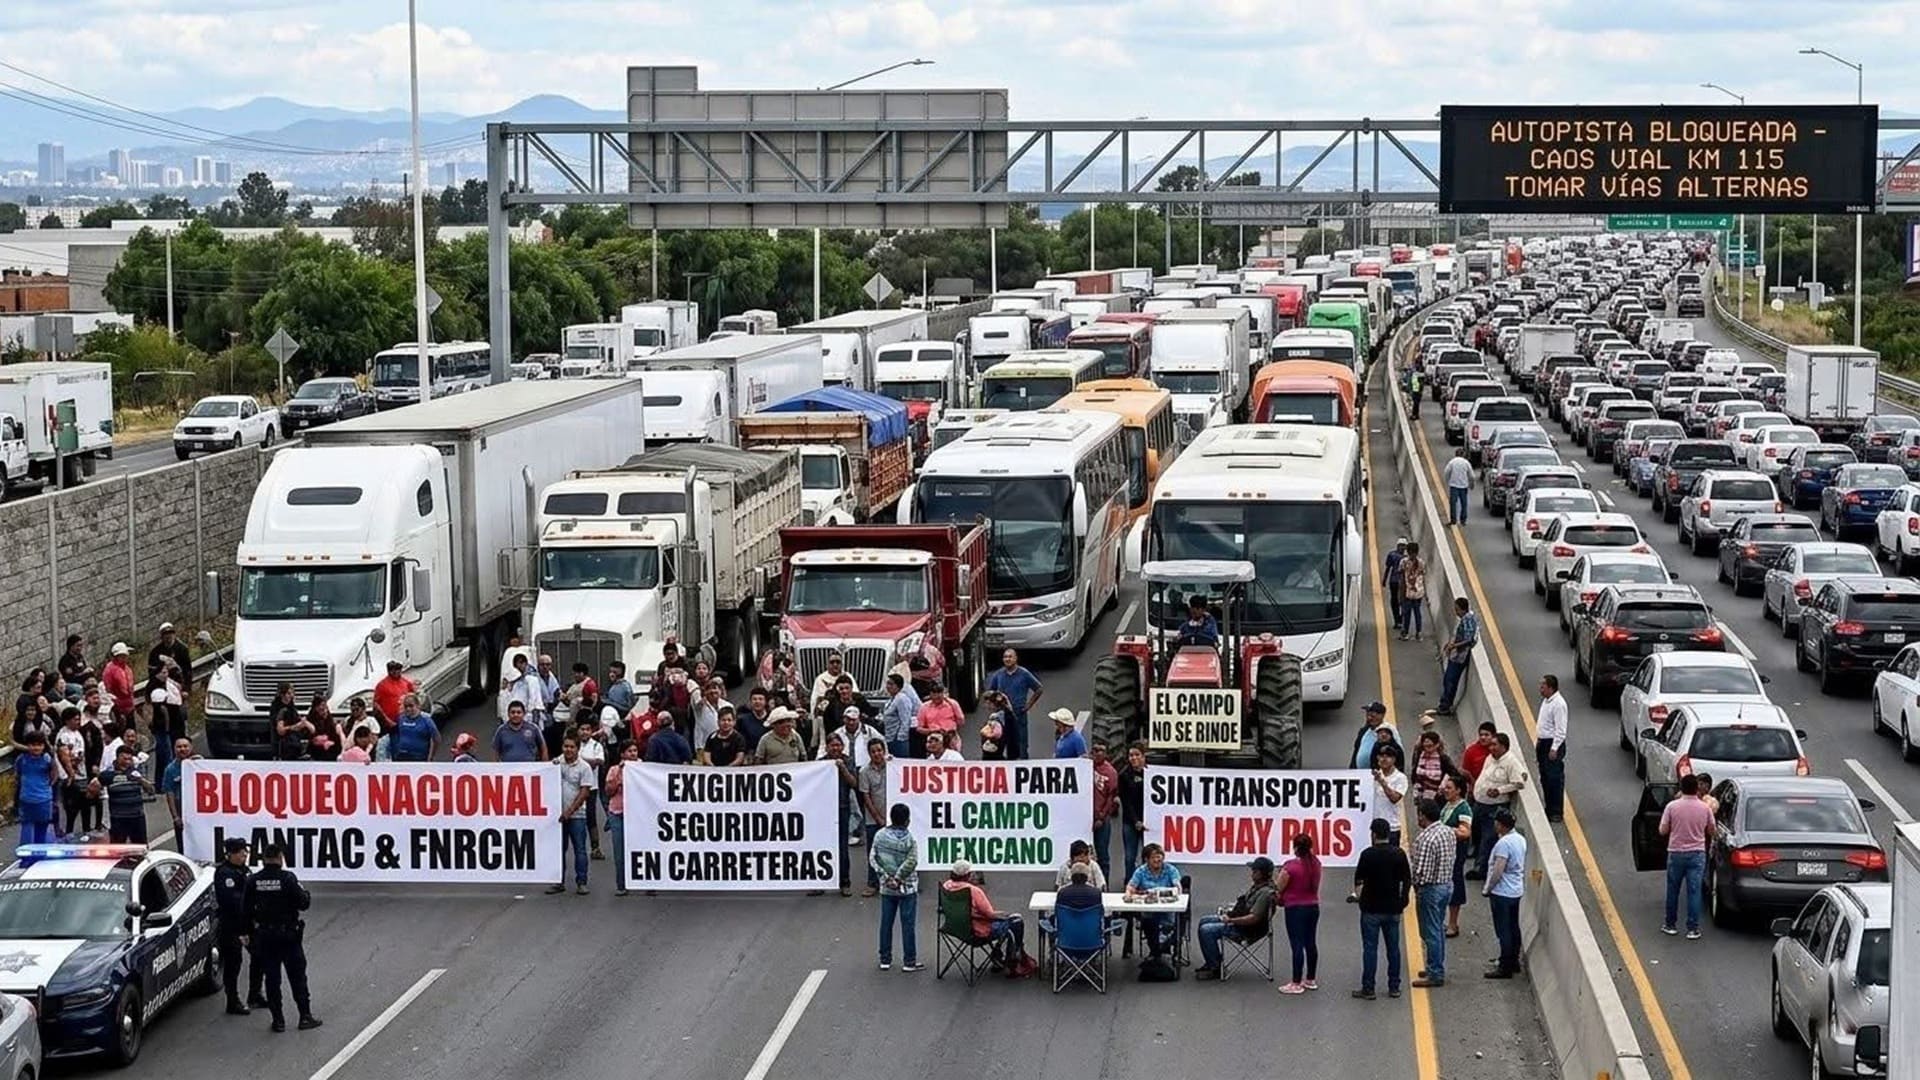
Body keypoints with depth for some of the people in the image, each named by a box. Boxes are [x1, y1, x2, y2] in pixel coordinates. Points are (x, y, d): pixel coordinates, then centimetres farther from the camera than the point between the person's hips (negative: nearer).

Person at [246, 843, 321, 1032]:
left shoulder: (253, 881, -4)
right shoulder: (287, 878, -15)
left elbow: (247, 909, 1)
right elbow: (303, 903, -14)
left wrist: (252, 927, 16)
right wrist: (306, 894, 8)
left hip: (264, 936, 3)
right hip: (288, 934, -3)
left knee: (272, 977, 9)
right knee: (297, 976, 7)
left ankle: (278, 1019, 10)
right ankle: (305, 1016, 8)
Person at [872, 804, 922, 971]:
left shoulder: (880, 835, -2)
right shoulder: (908, 839, -14)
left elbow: (872, 858, -5)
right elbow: (911, 862, -22)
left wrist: (885, 877, -7)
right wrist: (898, 878, -13)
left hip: (886, 888, 4)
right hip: (907, 888, -4)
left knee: (886, 923, 12)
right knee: (908, 924, 2)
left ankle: (885, 960, 17)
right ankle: (909, 962, 5)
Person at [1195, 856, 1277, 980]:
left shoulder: (1265, 893, -25)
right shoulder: (1257, 885, 7)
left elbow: (1253, 918, -30)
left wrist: (1230, 920, -22)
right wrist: (1230, 910, 6)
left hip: (1248, 930, -11)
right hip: (1239, 921, 11)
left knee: (1206, 930, -19)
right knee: (1204, 920, 15)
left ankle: (1215, 968, -6)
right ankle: (1211, 962, 18)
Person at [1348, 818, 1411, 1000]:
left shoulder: (1368, 854, -12)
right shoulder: (1399, 854, -1)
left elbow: (1358, 879, -1)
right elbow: (1407, 880, 3)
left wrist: (1357, 895, 19)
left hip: (1372, 908, -4)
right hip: (1393, 909, 4)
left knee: (1370, 948, 0)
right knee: (1393, 948, 11)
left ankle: (1368, 988, 2)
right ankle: (1394, 987, 15)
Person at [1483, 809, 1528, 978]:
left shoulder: (1503, 843, -23)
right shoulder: (1520, 839, 6)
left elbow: (1498, 871, -24)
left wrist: (1487, 889, -12)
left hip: (1502, 893, -9)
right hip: (1517, 891, 9)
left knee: (1503, 931, -3)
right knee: (1513, 928, 18)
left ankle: (1505, 967, 1)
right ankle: (1514, 962, 27)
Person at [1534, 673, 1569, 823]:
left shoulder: (1558, 704, -18)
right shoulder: (1546, 701, 13)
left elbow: (1560, 729, -20)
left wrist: (1554, 749, -21)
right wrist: (1538, 744, 19)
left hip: (1553, 744, -10)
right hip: (1543, 743, 10)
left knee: (1554, 778, -6)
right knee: (1545, 778, 14)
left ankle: (1556, 812, -2)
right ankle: (1549, 809, 22)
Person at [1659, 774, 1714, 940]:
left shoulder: (1672, 806, -10)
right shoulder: (1704, 808, -6)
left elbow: (1663, 831, -5)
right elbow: (1711, 830, 7)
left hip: (1676, 853, 0)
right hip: (1697, 854, 0)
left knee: (1673, 890, 13)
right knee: (1694, 891, 2)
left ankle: (1671, 925, 22)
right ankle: (1693, 929, 1)